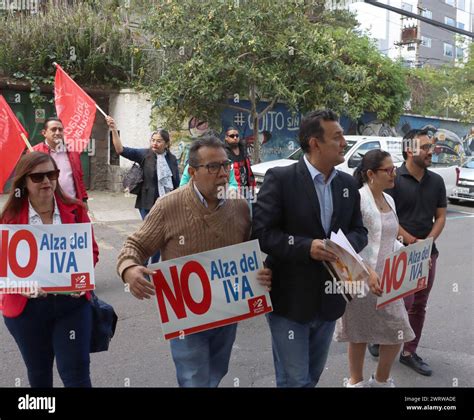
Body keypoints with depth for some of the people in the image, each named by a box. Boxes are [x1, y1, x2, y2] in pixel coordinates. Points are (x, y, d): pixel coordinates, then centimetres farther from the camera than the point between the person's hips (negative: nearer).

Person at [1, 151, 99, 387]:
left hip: (72, 301, 0)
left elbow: (91, 250, 3)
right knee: (38, 373, 20)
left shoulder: (75, 210, -2)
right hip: (26, 306, 0)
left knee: (76, 373, 3)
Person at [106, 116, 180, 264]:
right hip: (148, 204, -4)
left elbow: (176, 182, 12)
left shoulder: (172, 159, 5)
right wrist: (114, 130, -27)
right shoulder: (144, 154, -5)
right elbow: (121, 150, -16)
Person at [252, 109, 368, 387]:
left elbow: (360, 231, 10)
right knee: (294, 380, 3)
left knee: (313, 375, 22)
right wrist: (307, 247, -26)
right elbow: (262, 233, -15)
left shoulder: (348, 184, 6)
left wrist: (346, 245, -13)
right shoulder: (280, 178, -13)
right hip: (290, 299, -6)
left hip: (329, 299, 6)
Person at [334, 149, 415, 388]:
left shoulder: (389, 200, 10)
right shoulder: (357, 199, -15)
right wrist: (368, 272, -27)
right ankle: (356, 382, 29)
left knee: (397, 333, 9)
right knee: (359, 335, 9)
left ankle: (381, 380, 30)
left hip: (387, 279, 7)